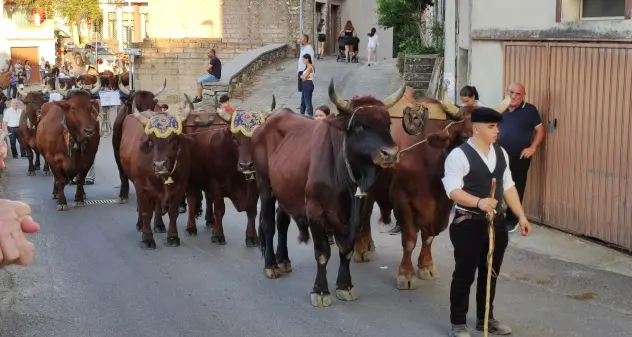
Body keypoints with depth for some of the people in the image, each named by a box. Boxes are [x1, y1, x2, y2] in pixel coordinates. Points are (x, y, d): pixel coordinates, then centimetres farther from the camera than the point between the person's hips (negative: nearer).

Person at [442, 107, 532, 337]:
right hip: (468, 224, -6)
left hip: (496, 223, 7)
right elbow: (453, 191, -20)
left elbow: (508, 187, 13)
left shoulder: (501, 153, 8)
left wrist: (521, 216, 10)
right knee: (464, 275, 3)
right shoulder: (459, 155, -14)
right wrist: (479, 202, -34)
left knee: (490, 274, 17)